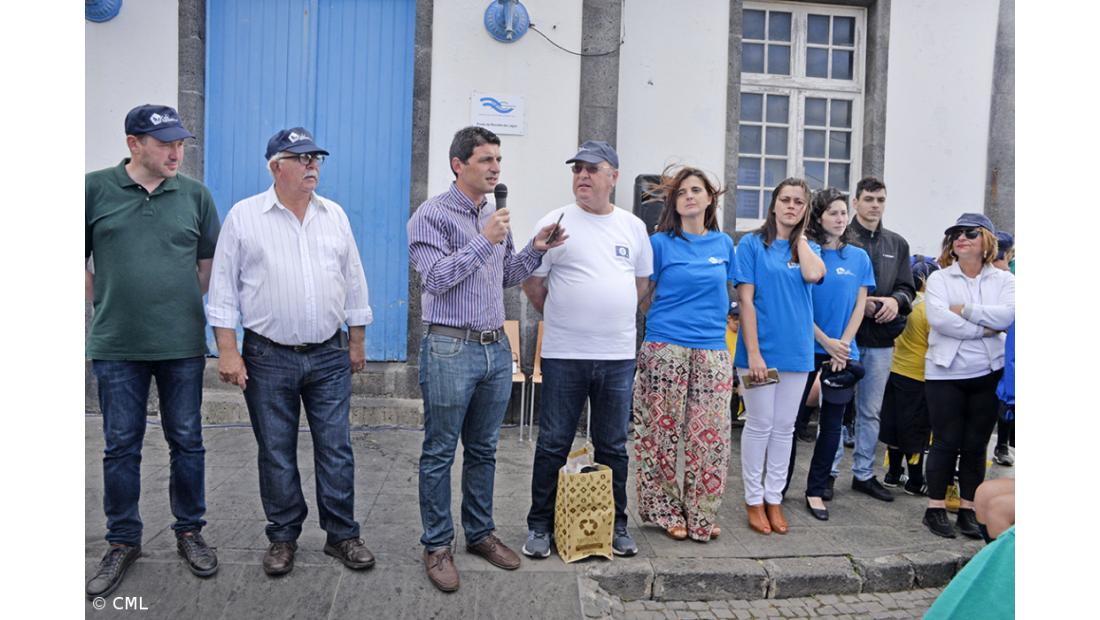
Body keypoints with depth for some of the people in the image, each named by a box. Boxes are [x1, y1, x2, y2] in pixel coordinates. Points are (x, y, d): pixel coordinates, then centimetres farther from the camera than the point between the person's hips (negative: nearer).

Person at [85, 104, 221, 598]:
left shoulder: (194, 194, 2)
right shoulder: (95, 188, -1)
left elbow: (209, 262, 10)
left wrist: (188, 308, 7)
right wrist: (107, 303, 3)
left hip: (183, 345, 1)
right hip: (117, 347, -1)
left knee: (187, 442, 9)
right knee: (120, 447, 9)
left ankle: (189, 531, 26)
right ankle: (123, 543, 25)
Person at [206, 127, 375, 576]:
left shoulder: (335, 215, 7)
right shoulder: (244, 216, -2)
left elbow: (354, 282, 12)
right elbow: (224, 288, -3)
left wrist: (357, 341, 11)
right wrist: (227, 351, -8)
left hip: (330, 357, 2)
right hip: (268, 358, -2)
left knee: (336, 449, 6)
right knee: (276, 453, 8)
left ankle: (342, 535, 19)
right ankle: (283, 538, 24)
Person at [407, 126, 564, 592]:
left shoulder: (495, 217, 13)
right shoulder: (432, 214, -7)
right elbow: (435, 279, -16)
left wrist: (535, 250, 3)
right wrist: (483, 242, -19)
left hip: (496, 348, 7)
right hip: (450, 348, -6)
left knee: (484, 450, 15)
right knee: (440, 453, 4)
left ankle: (480, 533, 28)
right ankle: (437, 545, 16)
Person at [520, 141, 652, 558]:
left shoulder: (634, 227, 9)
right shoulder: (555, 222, -2)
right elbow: (532, 283, 2)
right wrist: (560, 318, 9)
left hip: (618, 356, 3)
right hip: (563, 356, -2)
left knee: (613, 447, 12)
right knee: (553, 446, 5)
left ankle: (616, 525, 26)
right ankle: (540, 526, 19)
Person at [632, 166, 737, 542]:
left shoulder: (723, 244, 12)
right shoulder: (661, 243, 2)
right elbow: (644, 298, 6)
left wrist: (711, 320, 12)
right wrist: (666, 321, 0)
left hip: (712, 352, 3)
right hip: (665, 350, -3)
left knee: (711, 435, 5)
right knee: (662, 433, 2)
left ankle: (702, 514, 19)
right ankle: (665, 510, 18)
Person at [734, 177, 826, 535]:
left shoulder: (808, 248, 10)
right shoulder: (753, 243, -3)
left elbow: (813, 275, -15)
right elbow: (746, 300, -9)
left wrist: (799, 236, -3)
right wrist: (753, 352, -15)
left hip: (796, 351, 4)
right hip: (761, 348, -4)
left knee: (784, 427, 10)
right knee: (760, 425, 3)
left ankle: (774, 499, 21)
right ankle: (754, 500, 15)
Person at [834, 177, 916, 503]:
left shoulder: (897, 244, 13)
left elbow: (908, 288, 12)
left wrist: (896, 300, -9)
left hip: (880, 340, 5)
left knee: (871, 411, 13)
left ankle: (864, 473, 25)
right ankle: (828, 472, 14)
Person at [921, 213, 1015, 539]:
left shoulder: (1004, 280, 5)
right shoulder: (939, 278, 2)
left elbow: (1008, 315, -14)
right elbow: (937, 318, -15)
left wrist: (963, 310, -14)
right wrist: (984, 330, -14)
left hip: (988, 374, 2)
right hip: (945, 374, -2)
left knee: (976, 445, 8)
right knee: (946, 442, 1)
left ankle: (968, 509, 20)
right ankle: (935, 509, 12)